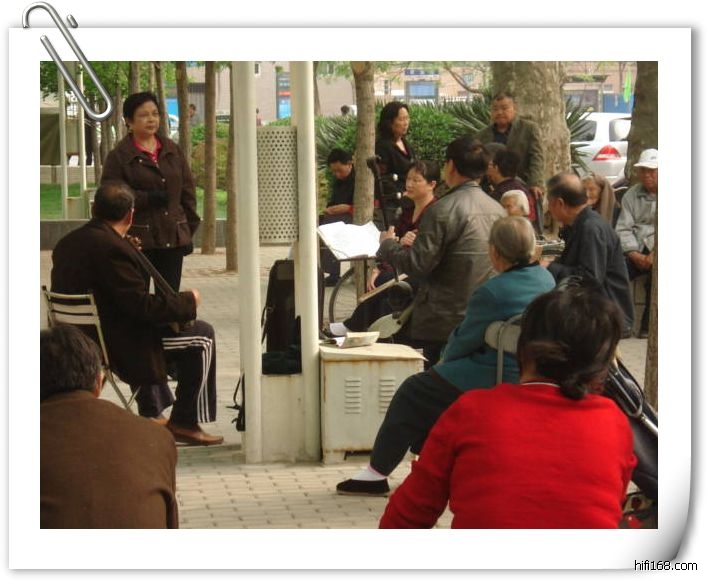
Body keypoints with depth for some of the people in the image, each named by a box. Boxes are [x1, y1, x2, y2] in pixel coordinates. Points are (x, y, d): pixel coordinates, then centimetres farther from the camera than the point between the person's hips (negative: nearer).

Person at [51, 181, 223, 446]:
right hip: (117, 347, -9)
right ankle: (184, 423, 6)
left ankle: (151, 414, 40)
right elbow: (143, 307, -24)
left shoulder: (65, 244, 3)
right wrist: (188, 301, -9)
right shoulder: (114, 249, -25)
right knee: (201, 336, 1)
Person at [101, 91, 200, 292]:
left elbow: (187, 191, 16)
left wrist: (189, 228, 10)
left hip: (173, 238, 4)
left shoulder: (173, 151, 12)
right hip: (138, 238, -4)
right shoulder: (118, 157, -2)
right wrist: (147, 198, -17)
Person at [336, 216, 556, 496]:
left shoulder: (492, 292, -24)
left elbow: (463, 340, -11)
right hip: (529, 376, 9)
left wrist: (446, 356, 12)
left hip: (492, 381, -9)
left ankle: (377, 473, 13)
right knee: (431, 382, 26)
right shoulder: (546, 279, 2)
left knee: (413, 392, 7)